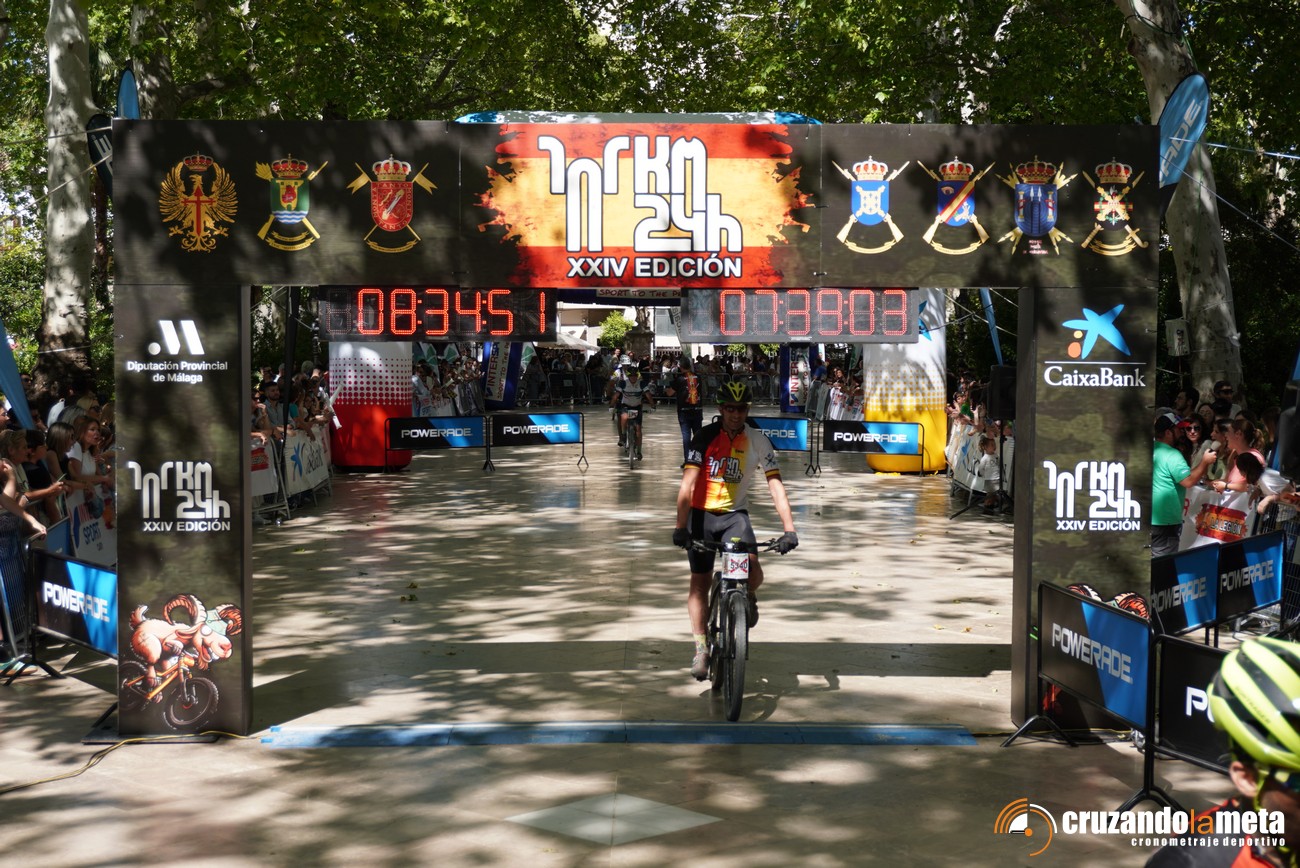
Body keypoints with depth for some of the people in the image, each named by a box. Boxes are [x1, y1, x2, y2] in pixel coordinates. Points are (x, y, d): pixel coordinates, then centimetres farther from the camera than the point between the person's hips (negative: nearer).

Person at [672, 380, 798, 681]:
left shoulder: (758, 441, -7)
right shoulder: (706, 437, -12)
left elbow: (775, 485, -13)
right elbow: (688, 483, -18)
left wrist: (789, 529, -23)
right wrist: (680, 526, -28)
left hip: (735, 514, 1)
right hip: (702, 514, 0)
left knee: (754, 573, -20)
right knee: (700, 582, 1)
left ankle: (749, 596, 16)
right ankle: (700, 648, 10)